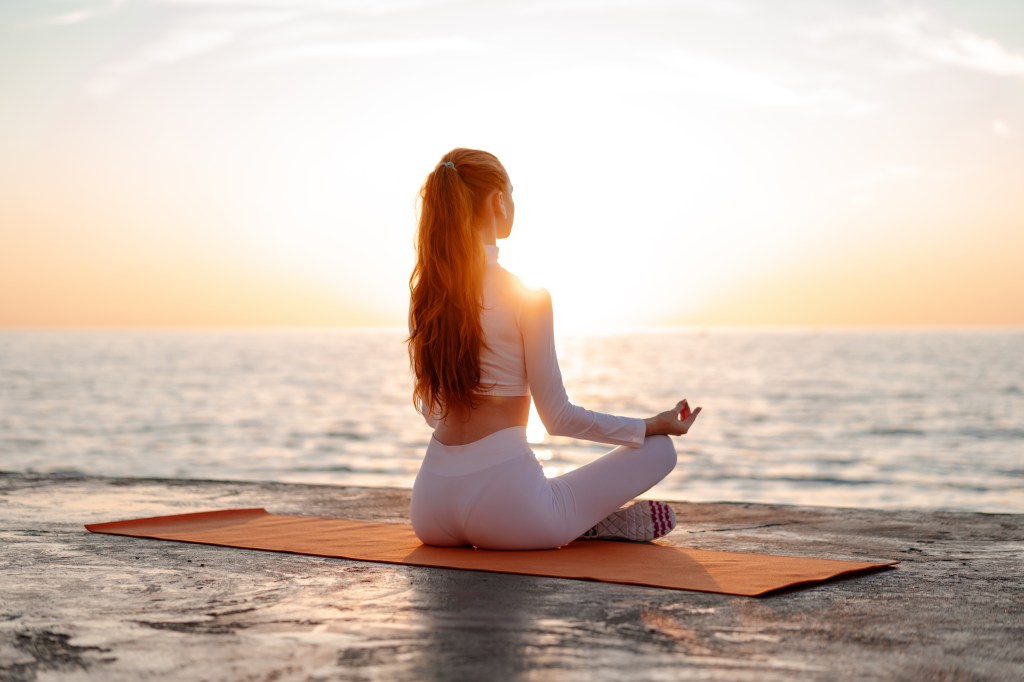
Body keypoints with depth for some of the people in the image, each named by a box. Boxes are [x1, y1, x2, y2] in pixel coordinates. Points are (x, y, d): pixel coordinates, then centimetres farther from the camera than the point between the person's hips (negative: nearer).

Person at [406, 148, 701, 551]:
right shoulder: (526, 297, -12)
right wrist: (653, 425, 4)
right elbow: (558, 418, -7)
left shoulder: (424, 292, 6)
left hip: (431, 513, 5)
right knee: (659, 449, 10)